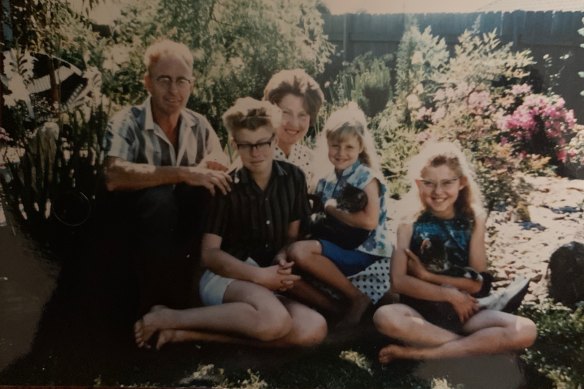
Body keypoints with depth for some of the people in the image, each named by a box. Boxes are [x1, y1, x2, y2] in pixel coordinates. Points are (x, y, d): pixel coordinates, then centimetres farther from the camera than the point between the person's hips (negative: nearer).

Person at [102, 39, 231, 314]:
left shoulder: (199, 125, 2)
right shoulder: (127, 123, -13)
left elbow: (222, 170, -5)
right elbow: (114, 177, -31)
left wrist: (209, 169, -28)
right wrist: (183, 173, -37)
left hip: (183, 222, 5)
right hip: (135, 223, -4)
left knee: (210, 194, -22)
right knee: (158, 198, -34)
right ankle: (158, 305, -18)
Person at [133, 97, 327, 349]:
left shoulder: (293, 178, 3)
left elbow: (293, 235, 9)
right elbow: (209, 254, -10)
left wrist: (282, 259, -14)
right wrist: (260, 276, -22)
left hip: (266, 287, 6)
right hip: (225, 277, -5)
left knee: (315, 330, -26)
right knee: (274, 321, -37)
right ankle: (167, 317, -21)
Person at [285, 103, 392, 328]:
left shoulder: (366, 177, -8)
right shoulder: (326, 181, 10)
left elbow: (369, 221, -21)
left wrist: (331, 208, -11)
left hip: (364, 253, -7)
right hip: (336, 248, 7)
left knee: (299, 251, -28)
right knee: (284, 268, -12)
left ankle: (357, 299, -12)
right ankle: (336, 310, -6)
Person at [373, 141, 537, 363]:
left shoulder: (473, 220, 4)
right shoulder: (410, 224, 0)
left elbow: (478, 282, -2)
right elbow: (398, 281, -9)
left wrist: (428, 275, -10)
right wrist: (449, 294, -12)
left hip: (463, 311, 2)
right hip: (420, 312, -2)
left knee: (525, 331, -24)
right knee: (384, 317, -34)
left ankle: (420, 353, -21)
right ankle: (475, 345, -20)